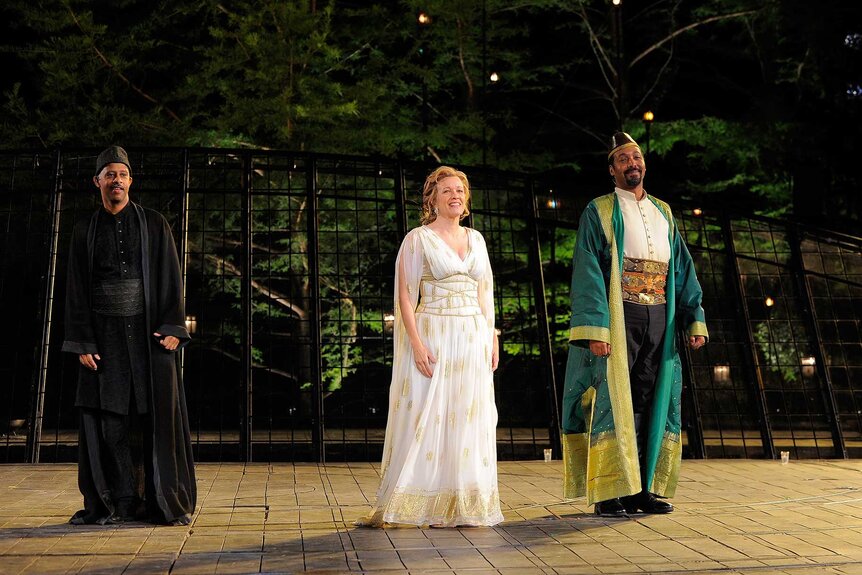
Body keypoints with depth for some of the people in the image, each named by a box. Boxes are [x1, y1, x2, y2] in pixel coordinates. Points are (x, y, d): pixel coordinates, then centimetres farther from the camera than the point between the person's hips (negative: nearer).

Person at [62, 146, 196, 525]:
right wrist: (82, 343, -1)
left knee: (158, 416, -3)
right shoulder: (85, 232, 11)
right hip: (104, 336, 1)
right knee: (108, 420, -1)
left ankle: (165, 501, 3)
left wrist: (172, 327, -8)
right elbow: (76, 290, 8)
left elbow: (171, 278, 3)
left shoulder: (154, 225, 8)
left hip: (149, 333, -1)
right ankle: (119, 504, 6)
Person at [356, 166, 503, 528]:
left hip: (473, 340, 5)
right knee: (425, 418, -4)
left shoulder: (475, 239, 14)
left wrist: (492, 338, 9)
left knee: (469, 419, 6)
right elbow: (405, 296, -7)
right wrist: (417, 343, -16)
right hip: (433, 337, -5)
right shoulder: (418, 239, -2)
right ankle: (420, 503, 4)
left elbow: (485, 293, 17)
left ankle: (463, 505, 15)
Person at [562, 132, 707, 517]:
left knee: (650, 403, 5)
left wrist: (695, 319, 5)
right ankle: (609, 494, 0)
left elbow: (683, 268, 16)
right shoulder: (600, 212, 2)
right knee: (613, 401, -5)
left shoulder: (663, 213, 18)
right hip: (618, 318, -5)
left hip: (659, 319, 5)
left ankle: (644, 489, 13)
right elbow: (587, 271, -7)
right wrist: (595, 329, -17)